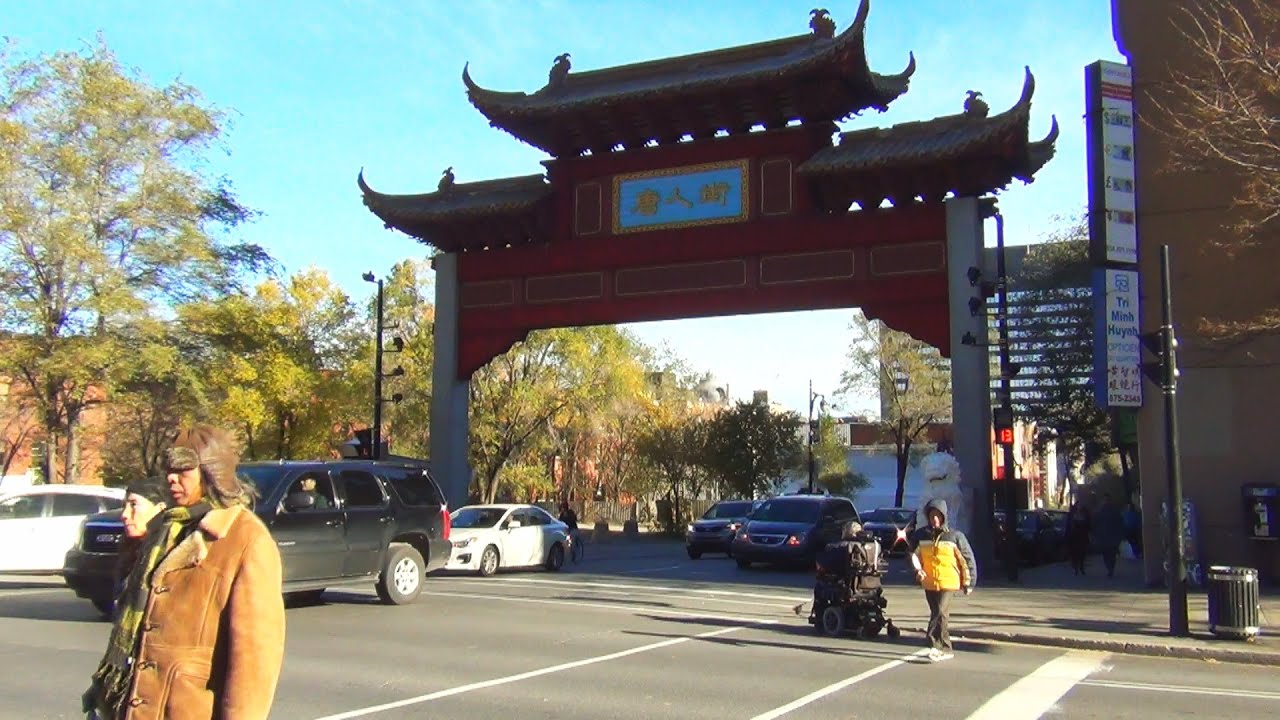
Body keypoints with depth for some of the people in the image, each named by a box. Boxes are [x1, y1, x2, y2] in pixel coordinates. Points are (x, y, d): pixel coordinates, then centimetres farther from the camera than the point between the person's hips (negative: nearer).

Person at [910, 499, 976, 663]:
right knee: (938, 615, 12)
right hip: (929, 583, 4)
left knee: (941, 613, -17)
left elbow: (968, 558, 0)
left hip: (948, 582, -4)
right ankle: (946, 649, 23)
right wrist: (918, 569, -6)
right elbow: (914, 554, 13)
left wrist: (969, 582, 1)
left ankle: (934, 645, -16)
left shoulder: (955, 536, -6)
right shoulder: (921, 535, 2)